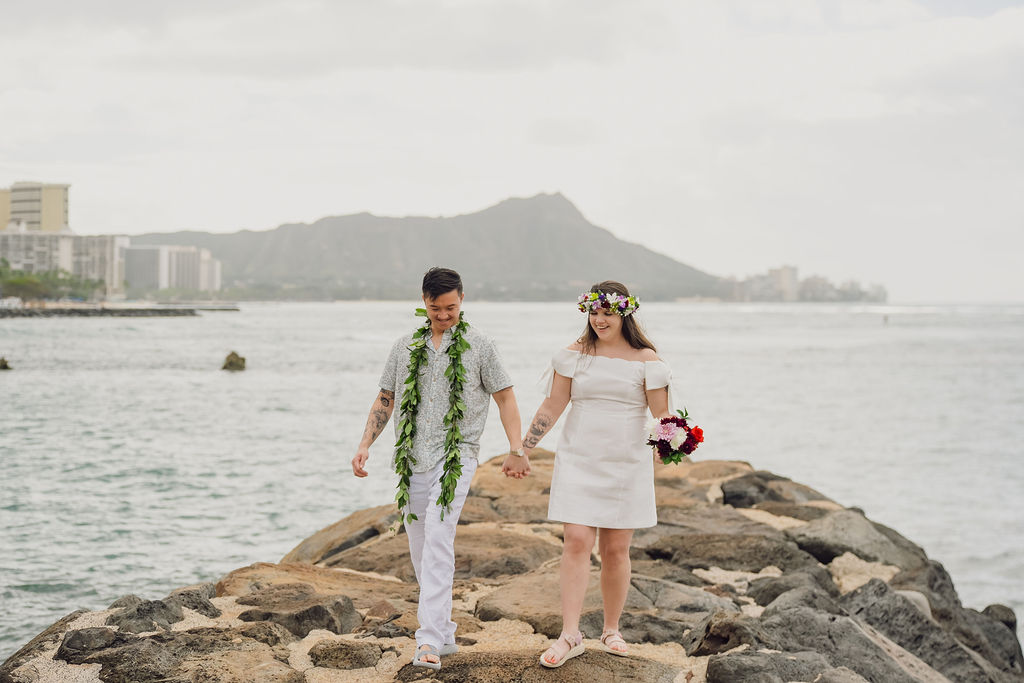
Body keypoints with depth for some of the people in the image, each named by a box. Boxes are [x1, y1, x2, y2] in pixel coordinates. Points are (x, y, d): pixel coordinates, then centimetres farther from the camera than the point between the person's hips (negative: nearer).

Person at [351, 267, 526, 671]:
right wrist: (365, 445, 6)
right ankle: (444, 633, 20)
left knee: (438, 539, -20)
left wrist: (516, 449, -5)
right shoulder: (405, 348, 13)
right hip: (412, 457, 4)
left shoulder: (478, 346, 4)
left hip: (455, 455, -4)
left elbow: (505, 397, 6)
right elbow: (384, 400, 17)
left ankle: (429, 641, -26)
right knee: (420, 551, 7)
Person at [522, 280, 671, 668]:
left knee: (616, 548, 5)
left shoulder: (645, 359, -1)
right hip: (579, 461, 1)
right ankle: (570, 636, -8)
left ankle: (612, 631, 20)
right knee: (576, 542, -9)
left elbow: (661, 414, -3)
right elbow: (552, 408, 7)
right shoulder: (576, 355, 4)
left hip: (627, 464, -1)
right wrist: (522, 449, 6)